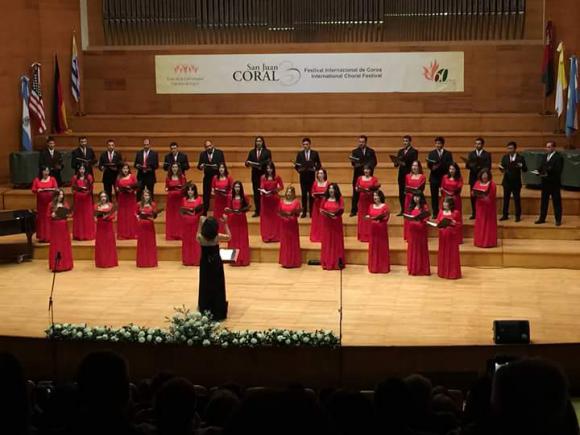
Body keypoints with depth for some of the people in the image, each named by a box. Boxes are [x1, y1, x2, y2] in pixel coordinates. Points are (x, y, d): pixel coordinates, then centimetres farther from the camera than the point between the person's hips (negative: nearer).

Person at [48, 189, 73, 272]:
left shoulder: (65, 203, 5)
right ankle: (56, 265, 4)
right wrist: (52, 215, -20)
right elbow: (48, 215, -1)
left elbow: (68, 213, 11)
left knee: (65, 244, 6)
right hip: (55, 226, -3)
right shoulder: (51, 204, -3)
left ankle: (65, 264, 15)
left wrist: (68, 215, -11)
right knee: (55, 245, 0)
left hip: (64, 226, 3)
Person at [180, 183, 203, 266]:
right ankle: (187, 260, 8)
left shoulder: (199, 199, 2)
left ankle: (196, 260, 3)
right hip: (186, 222, 2)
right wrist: (184, 211, -11)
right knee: (186, 240, 3)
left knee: (195, 240, -2)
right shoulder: (184, 199, 7)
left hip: (195, 222, -2)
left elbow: (202, 211, 4)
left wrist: (198, 210, -16)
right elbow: (181, 211, 9)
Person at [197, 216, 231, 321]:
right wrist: (225, 223, 0)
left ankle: (205, 312, 17)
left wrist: (200, 223, 4)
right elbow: (229, 237, 1)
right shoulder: (218, 237, -18)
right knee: (217, 288, 10)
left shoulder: (200, 237, -16)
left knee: (205, 287, 12)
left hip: (205, 264, 1)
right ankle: (218, 313, 15)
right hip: (216, 264, -1)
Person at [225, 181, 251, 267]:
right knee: (233, 239, 2)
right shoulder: (231, 197, 2)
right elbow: (229, 208, 6)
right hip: (232, 219, 1)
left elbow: (248, 207, 2)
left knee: (242, 238, 2)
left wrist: (242, 210, -15)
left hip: (241, 219, -1)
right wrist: (227, 209, -16)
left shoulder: (244, 197, 0)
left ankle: (242, 259, 7)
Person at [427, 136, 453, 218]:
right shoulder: (431, 153, 10)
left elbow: (450, 165, -6)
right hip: (434, 178, 1)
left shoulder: (448, 154, 6)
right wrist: (433, 167, -21)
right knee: (434, 196, 1)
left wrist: (439, 166, -18)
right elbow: (429, 165, 2)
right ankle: (435, 213, 8)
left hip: (444, 177, -1)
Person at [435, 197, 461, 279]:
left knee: (452, 254, -1)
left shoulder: (456, 212, -5)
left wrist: (454, 223, -20)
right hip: (443, 235, 4)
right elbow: (437, 221, 11)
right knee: (443, 253, 8)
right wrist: (438, 223, -11)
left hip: (452, 235, -4)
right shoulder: (441, 211, 7)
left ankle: (453, 273, 4)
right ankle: (443, 272, 16)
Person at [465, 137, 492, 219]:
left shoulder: (487, 154, 2)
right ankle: (474, 214, 8)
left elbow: (488, 167, -5)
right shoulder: (471, 154, 9)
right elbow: (467, 166, 2)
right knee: (473, 197, 3)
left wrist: (481, 168, -20)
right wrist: (468, 164, -20)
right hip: (473, 178, 3)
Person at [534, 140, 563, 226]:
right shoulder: (544, 156, 13)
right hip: (545, 182, 7)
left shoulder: (558, 157, -9)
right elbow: (541, 167, 15)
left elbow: (558, 170, -16)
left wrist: (548, 171, -27)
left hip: (554, 183, -7)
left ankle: (558, 220, 6)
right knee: (543, 201, 10)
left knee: (556, 201, 0)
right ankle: (542, 218, 17)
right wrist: (539, 171, -5)